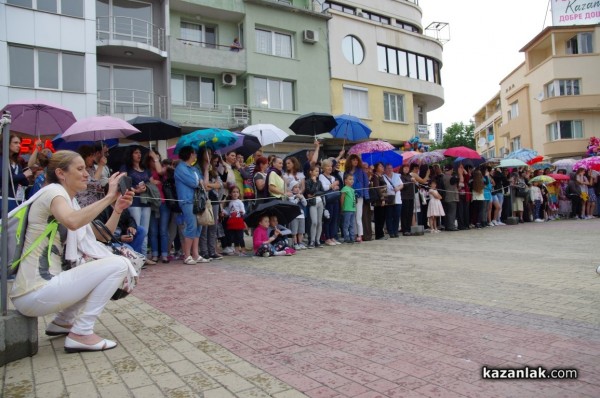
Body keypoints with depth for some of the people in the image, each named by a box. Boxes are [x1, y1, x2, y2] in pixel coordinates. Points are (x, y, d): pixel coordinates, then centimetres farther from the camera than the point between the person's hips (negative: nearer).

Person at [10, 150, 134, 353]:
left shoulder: (70, 200, 16)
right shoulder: (52, 191, -11)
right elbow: (73, 222, -34)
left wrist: (118, 209, 1)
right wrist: (108, 197, -27)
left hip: (46, 285, 9)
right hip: (35, 293, -9)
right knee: (118, 265, -14)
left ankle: (62, 321, 19)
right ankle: (81, 334, -10)